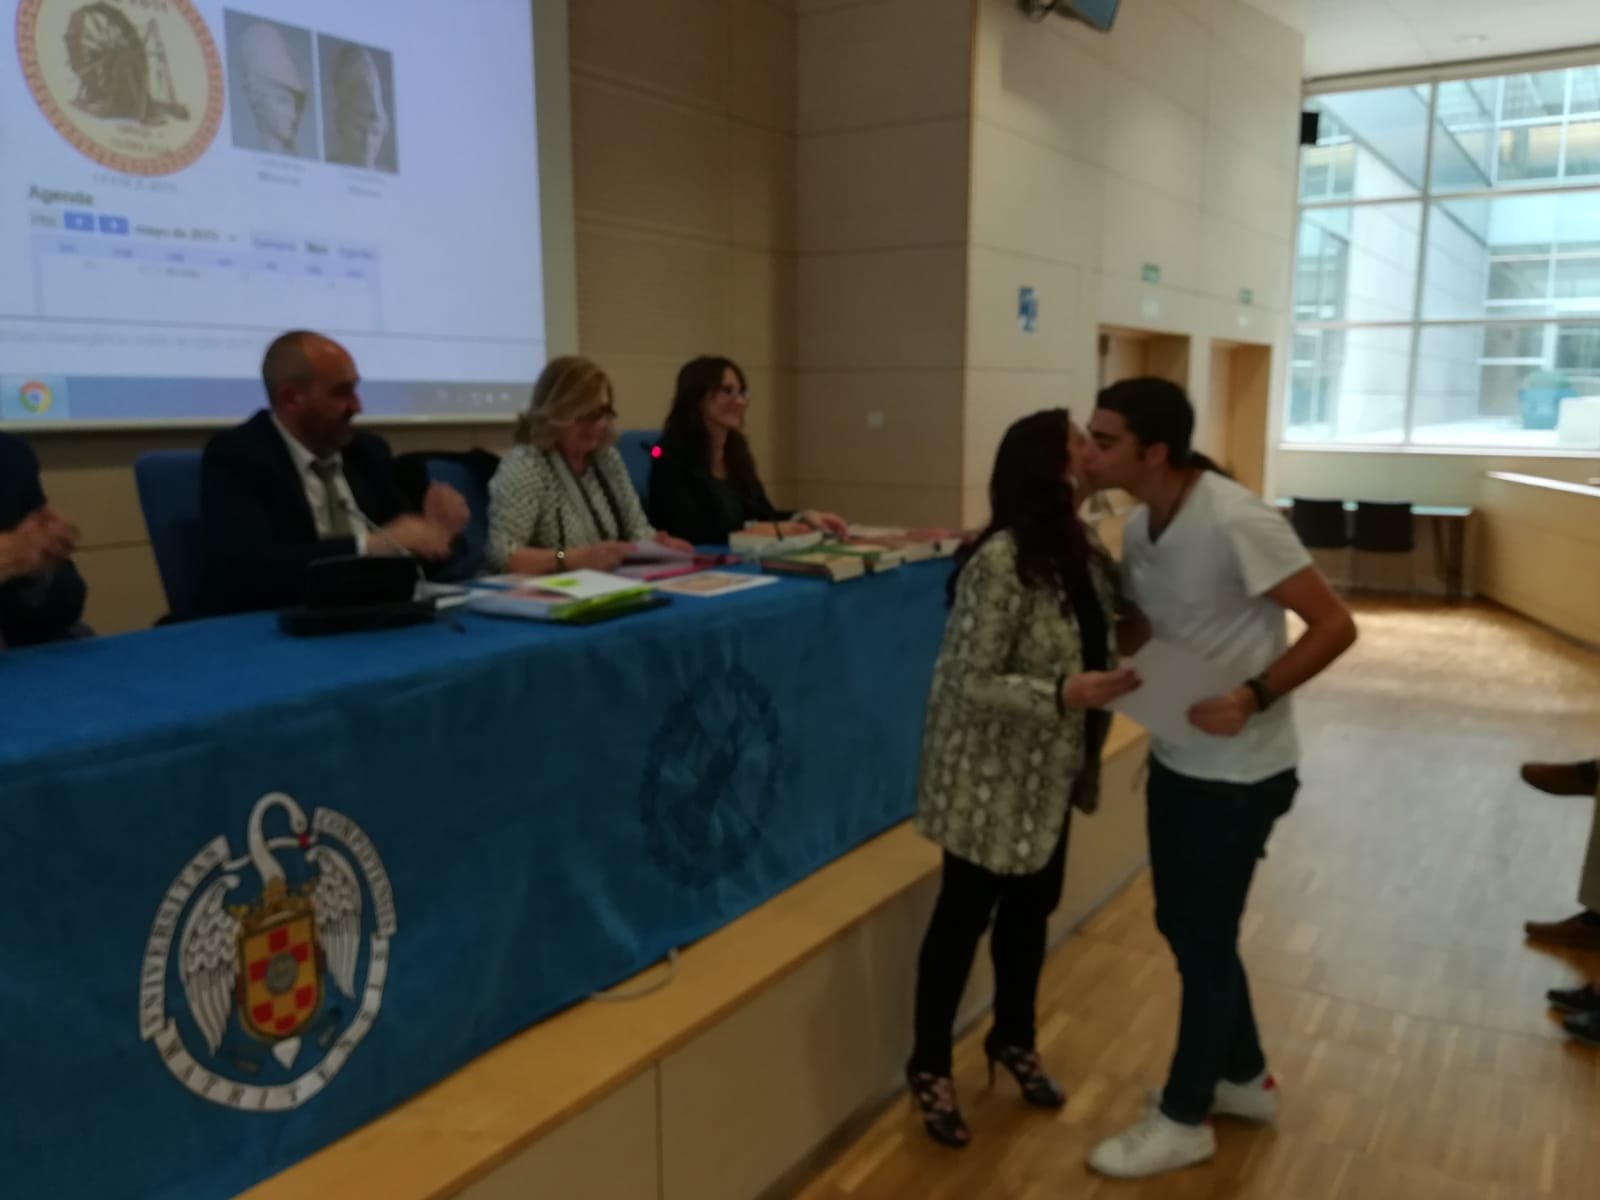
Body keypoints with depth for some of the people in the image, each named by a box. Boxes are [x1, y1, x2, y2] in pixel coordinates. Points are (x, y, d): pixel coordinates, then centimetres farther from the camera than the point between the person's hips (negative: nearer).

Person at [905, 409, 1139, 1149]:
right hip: (992, 775, -8)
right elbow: (972, 682, -25)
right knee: (965, 915, 7)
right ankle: (929, 1068, 27)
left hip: (1048, 771, 8)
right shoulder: (1001, 562, -25)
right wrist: (1065, 695, -34)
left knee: (1033, 905, 21)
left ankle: (1012, 1039, 44)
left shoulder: (1078, 550, 1)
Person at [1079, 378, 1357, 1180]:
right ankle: (1244, 1079, 40)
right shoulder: (1138, 527, 0)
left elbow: (1334, 625, -20)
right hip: (1177, 759, 8)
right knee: (1183, 925, 18)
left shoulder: (1236, 522, -24)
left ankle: (1183, 1120, 25)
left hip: (1240, 771, -8)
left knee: (1203, 939, 5)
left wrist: (1254, 697, -30)